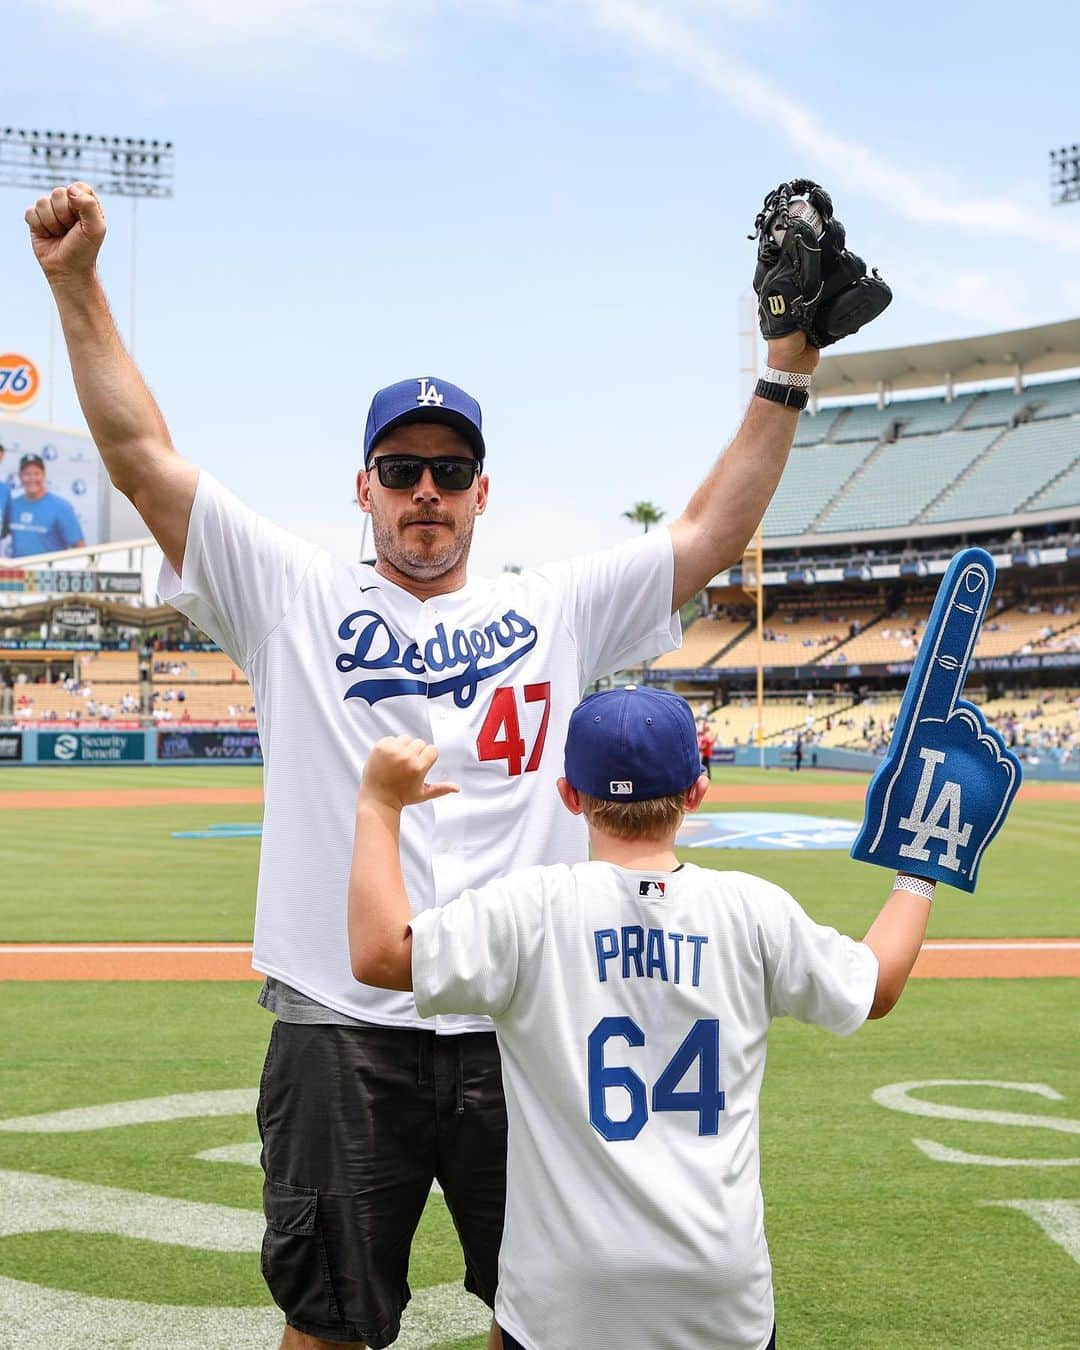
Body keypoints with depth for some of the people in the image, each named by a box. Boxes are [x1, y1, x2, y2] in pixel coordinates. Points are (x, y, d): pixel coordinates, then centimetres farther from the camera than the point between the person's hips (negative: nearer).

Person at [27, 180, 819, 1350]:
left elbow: (710, 534, 9)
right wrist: (77, 284, -4)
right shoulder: (293, 599, 6)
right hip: (341, 1030, -1)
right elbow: (142, 459, 2)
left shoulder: (556, 611, 11)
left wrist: (787, 375, 4)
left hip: (524, 1031, 2)